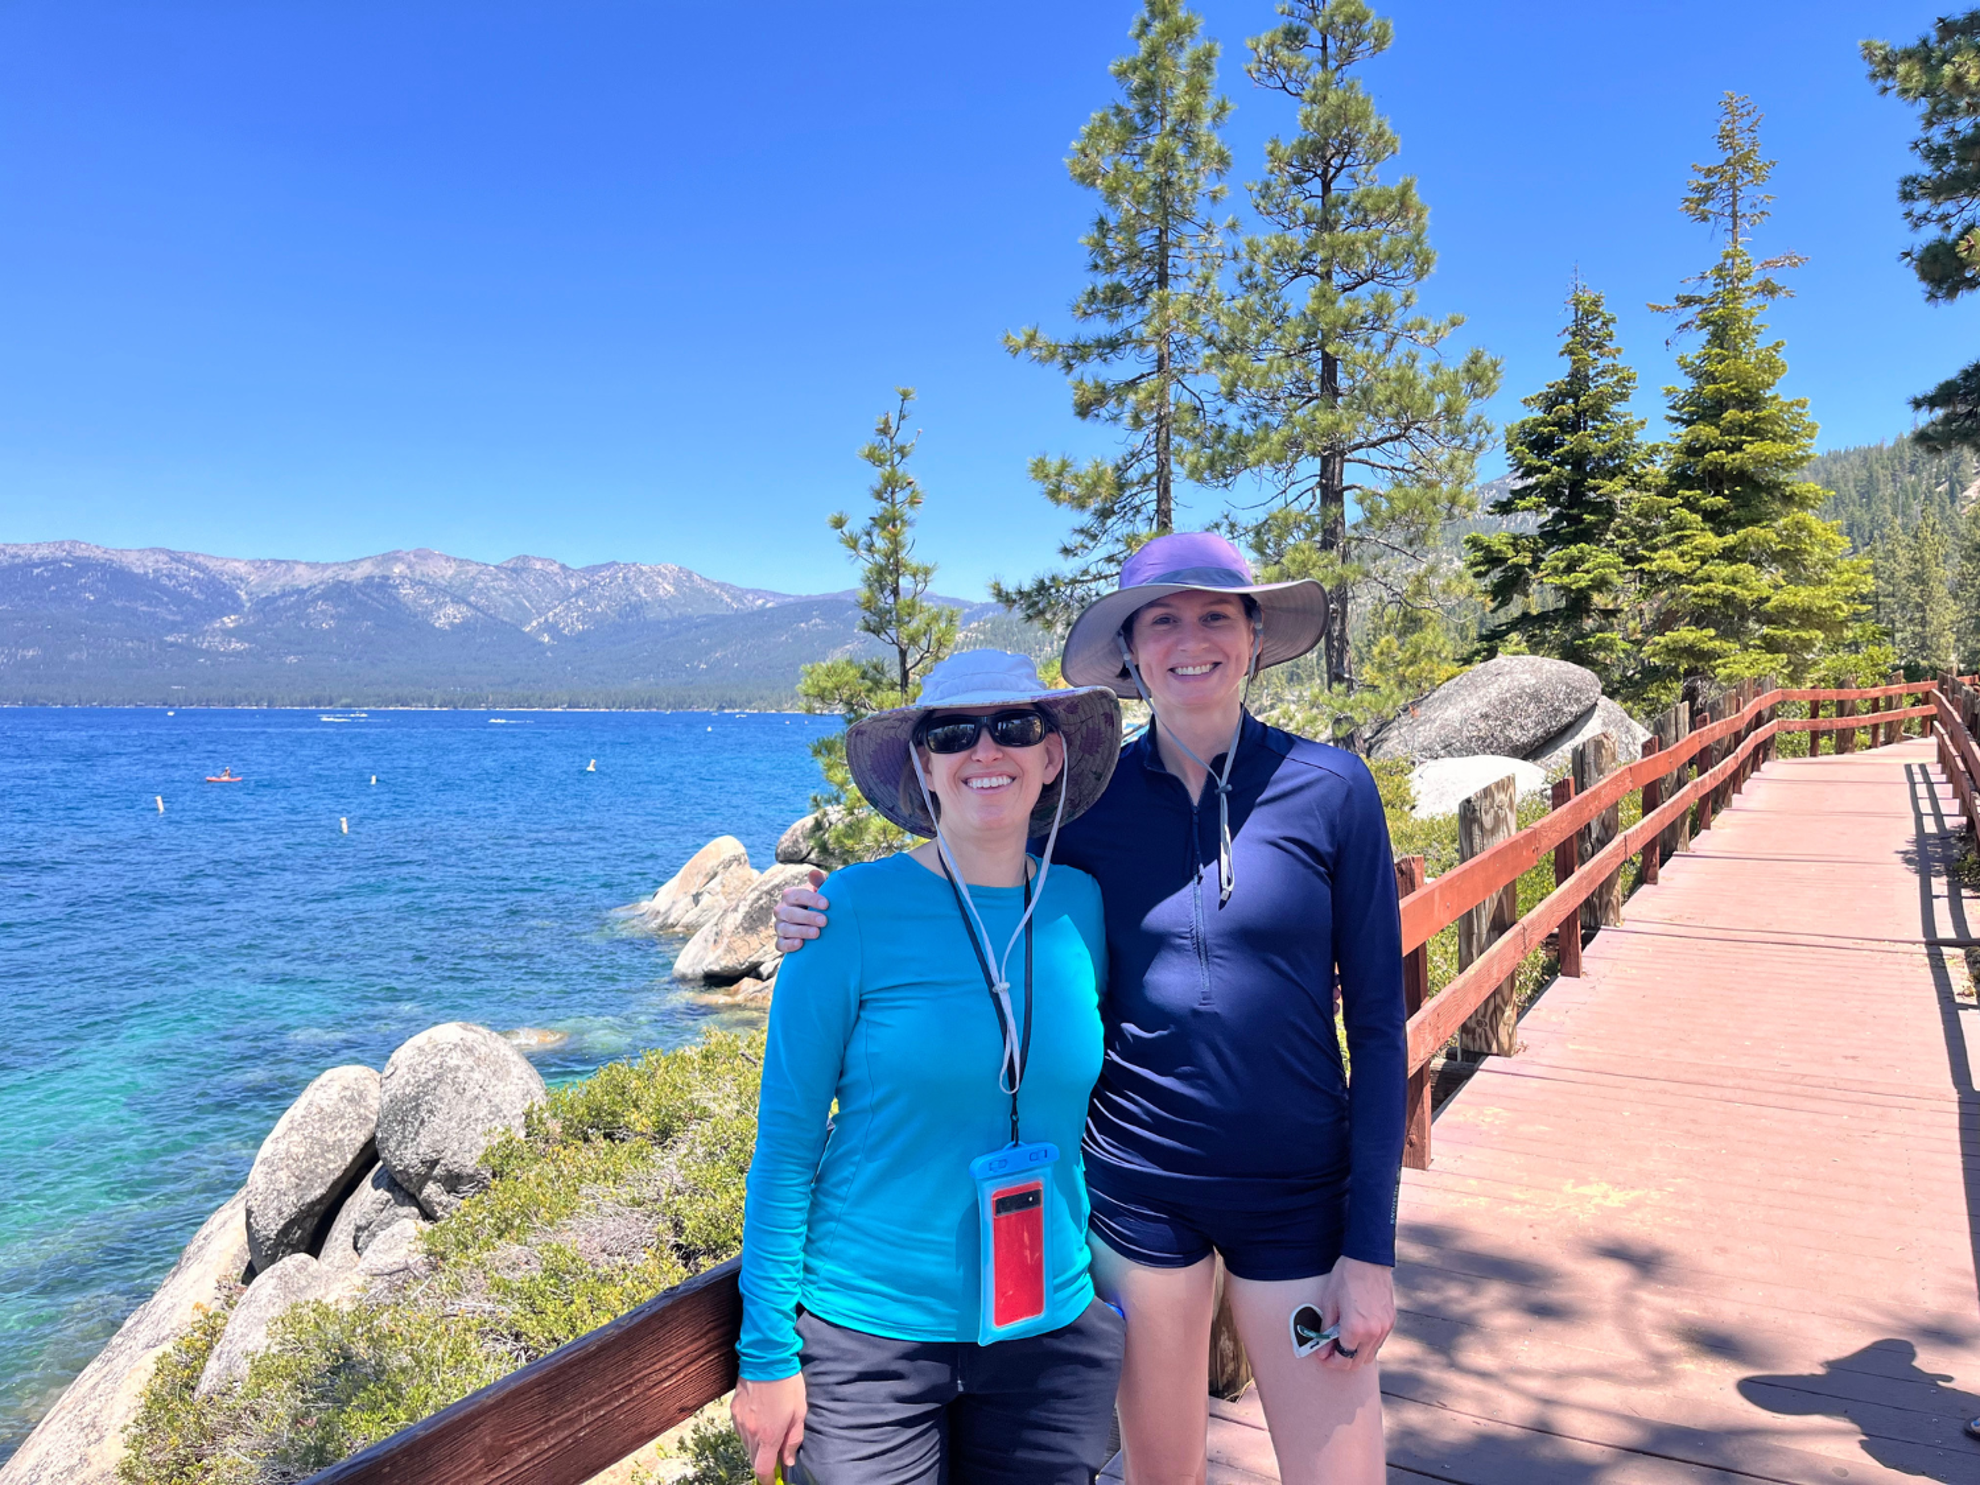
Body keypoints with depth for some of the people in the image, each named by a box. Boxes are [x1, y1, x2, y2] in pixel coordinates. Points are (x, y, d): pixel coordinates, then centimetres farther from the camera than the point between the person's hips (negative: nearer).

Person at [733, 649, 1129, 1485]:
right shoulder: (853, 911, -14)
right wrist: (767, 1350, -7)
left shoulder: (1084, 907, -3)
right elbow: (786, 1139, -9)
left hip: (1049, 1330, 3)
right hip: (870, 1339, -3)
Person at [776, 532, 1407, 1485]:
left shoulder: (1328, 788, -8)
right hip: (1135, 1188, 1)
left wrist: (1370, 1247, -6)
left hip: (1296, 1192, -1)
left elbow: (1376, 1024, -5)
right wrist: (835, 930, -11)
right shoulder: (1089, 803, -5)